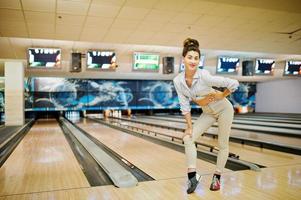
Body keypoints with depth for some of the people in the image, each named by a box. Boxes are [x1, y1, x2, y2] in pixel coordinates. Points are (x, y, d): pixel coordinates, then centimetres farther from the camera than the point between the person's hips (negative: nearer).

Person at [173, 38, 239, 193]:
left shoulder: (205, 76, -31)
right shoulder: (178, 81, -16)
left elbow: (234, 84, -26)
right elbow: (185, 105, -10)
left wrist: (221, 96, -14)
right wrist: (189, 126, -10)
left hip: (223, 109, -4)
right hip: (208, 112, 4)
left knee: (223, 145, 6)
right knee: (188, 138, -9)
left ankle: (217, 177, 24)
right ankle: (192, 176, -2)